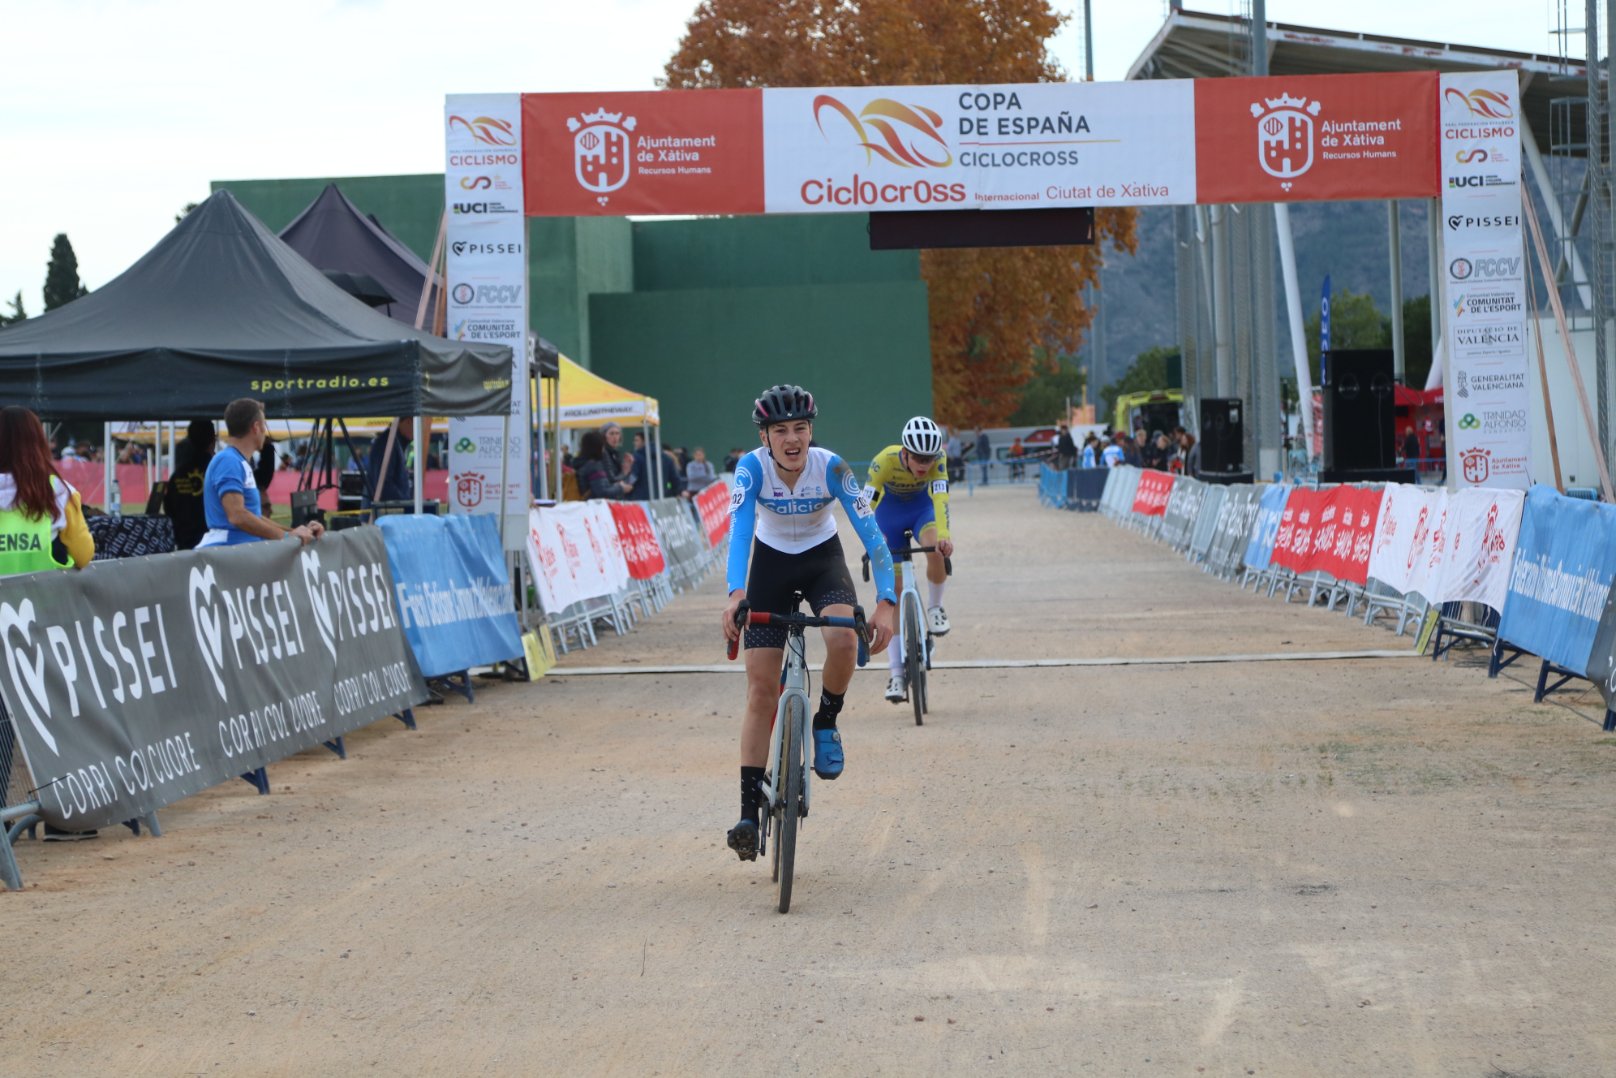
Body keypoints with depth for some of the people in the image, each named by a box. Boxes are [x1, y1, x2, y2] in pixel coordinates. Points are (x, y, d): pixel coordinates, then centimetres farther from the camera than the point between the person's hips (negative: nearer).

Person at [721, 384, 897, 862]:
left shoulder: (831, 467, -25)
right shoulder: (752, 467, -24)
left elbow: (870, 532, -29)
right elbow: (739, 531, -36)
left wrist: (887, 602, -41)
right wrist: (736, 594, -53)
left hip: (823, 559, 0)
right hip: (771, 562, 0)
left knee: (844, 641, -32)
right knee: (761, 689, -7)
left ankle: (826, 724, -1)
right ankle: (749, 812, -4)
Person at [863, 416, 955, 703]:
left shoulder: (937, 459, -29)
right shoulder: (885, 461, -34)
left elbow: (940, 497, -40)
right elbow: (865, 503, -36)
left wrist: (944, 535, -56)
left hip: (922, 508, 1)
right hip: (890, 511, -1)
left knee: (937, 551, -33)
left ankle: (934, 608, -4)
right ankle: (895, 672, -2)